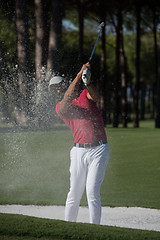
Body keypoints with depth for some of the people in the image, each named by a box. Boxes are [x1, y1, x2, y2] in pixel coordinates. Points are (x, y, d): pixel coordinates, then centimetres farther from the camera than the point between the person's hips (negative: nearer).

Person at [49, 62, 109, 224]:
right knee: (74, 194, 1)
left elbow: (95, 97, -12)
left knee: (92, 192, -11)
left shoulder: (85, 94, 11)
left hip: (99, 150, -1)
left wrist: (87, 82, -34)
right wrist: (79, 75, -23)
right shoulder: (60, 107, 9)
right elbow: (67, 100, -14)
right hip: (79, 152, 2)